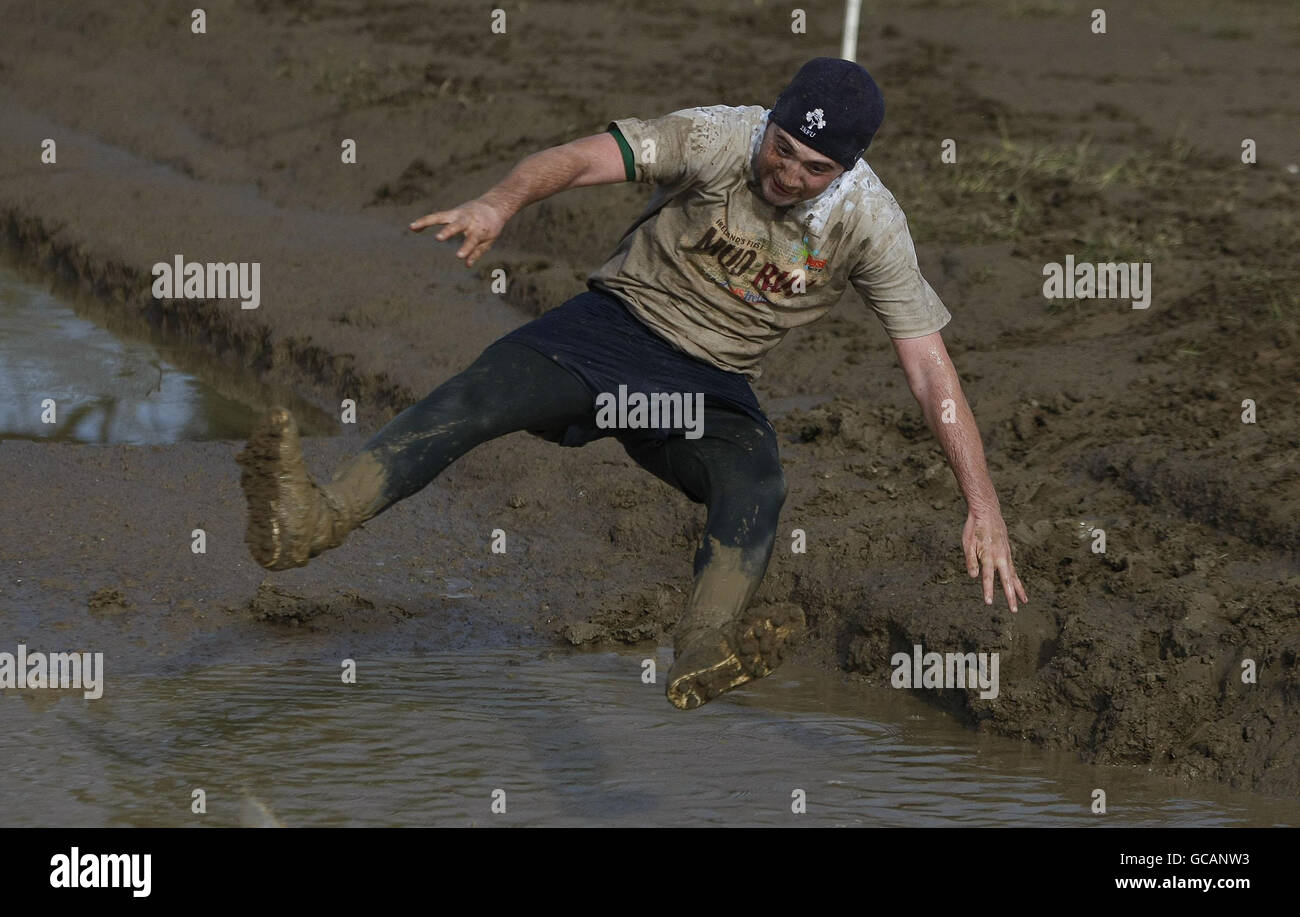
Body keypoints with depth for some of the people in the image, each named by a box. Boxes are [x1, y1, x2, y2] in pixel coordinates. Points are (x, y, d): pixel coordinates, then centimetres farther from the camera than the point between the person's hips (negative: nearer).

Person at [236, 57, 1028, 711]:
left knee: (757, 486, -32)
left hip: (711, 387, 1)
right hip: (620, 321, -1)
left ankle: (705, 651, -61)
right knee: (480, 394, -27)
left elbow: (930, 367, -8)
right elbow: (587, 159, -26)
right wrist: (503, 201, -48)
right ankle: (311, 521, -46)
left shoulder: (870, 224, -9)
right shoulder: (719, 138, -14)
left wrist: (984, 506, -15)